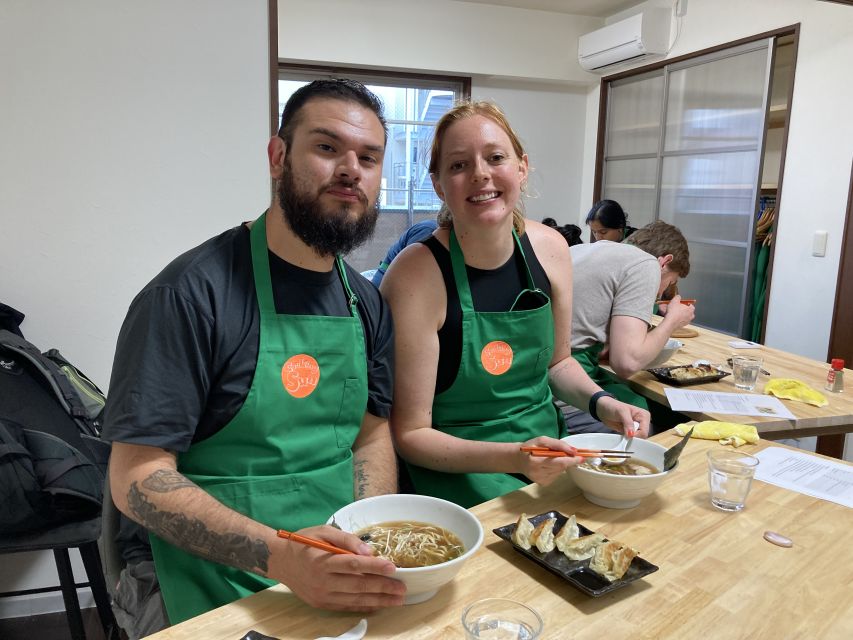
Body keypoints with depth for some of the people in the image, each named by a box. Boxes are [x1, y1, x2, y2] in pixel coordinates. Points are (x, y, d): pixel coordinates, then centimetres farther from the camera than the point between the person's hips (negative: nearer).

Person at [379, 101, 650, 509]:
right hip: (457, 470, -5)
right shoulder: (417, 275, -20)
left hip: (547, 447, 6)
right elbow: (410, 434, -16)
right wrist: (513, 458, -27)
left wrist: (602, 403, -5)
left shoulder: (550, 248, -3)